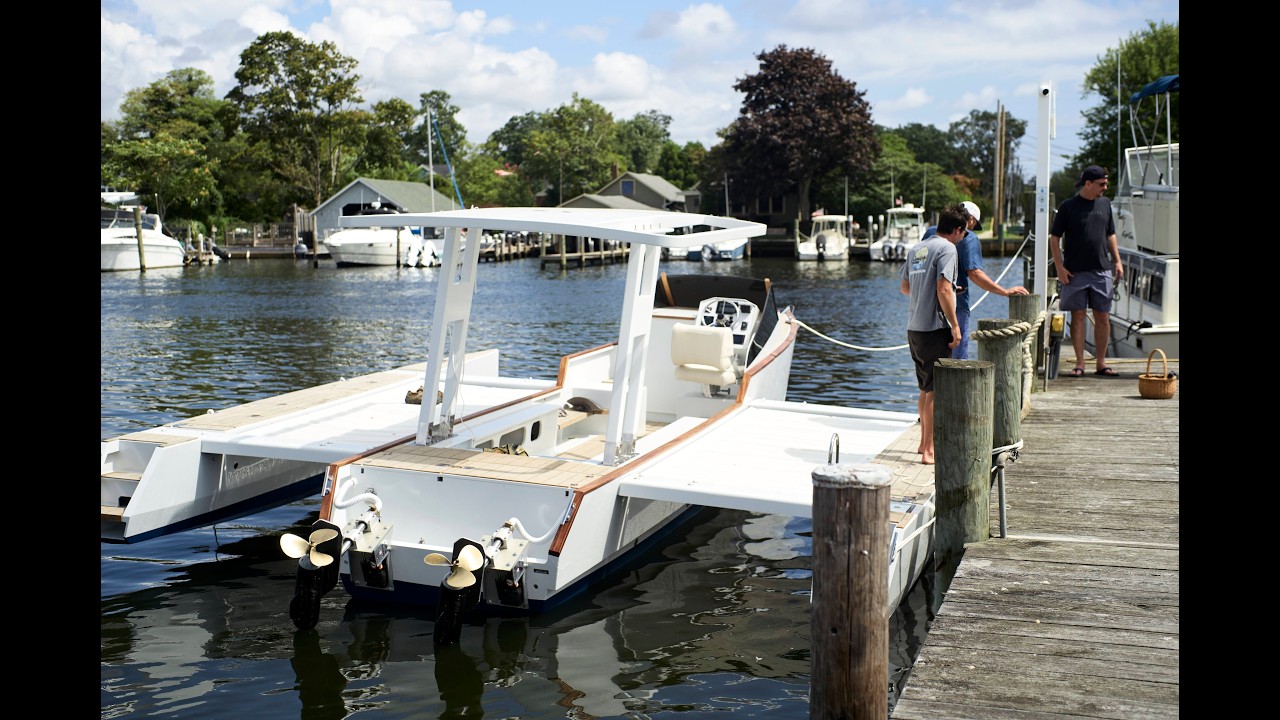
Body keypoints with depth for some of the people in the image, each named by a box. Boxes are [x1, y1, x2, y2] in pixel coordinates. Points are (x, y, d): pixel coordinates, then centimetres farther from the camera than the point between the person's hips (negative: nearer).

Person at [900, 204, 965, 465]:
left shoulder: (915, 249, 13)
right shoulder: (946, 248, -10)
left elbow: (905, 288, 20)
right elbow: (943, 289, -19)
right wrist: (954, 325, -16)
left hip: (914, 328, 8)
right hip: (934, 328, -8)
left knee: (925, 389, 20)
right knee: (935, 391, -2)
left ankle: (924, 442, 31)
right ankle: (929, 450, 0)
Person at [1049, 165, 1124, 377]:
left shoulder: (1105, 203, 11)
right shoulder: (1068, 206, -3)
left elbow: (1110, 235, 19)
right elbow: (1054, 238, -2)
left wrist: (1117, 261, 10)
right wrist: (1060, 268, -9)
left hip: (1102, 270, 4)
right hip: (1075, 271, -4)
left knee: (1103, 317, 4)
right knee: (1078, 316, 0)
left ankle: (1100, 363, 13)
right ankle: (1079, 363, 7)